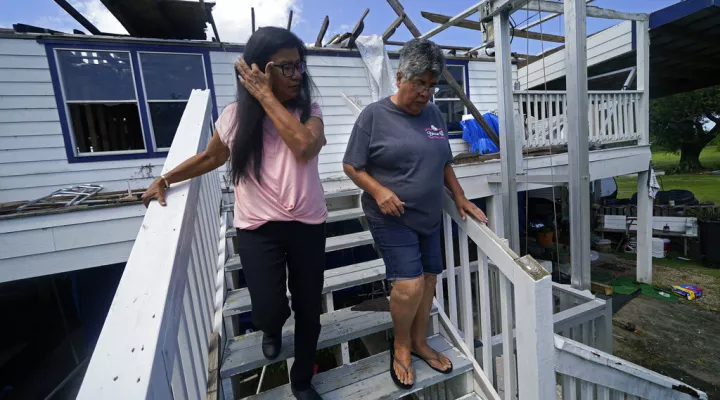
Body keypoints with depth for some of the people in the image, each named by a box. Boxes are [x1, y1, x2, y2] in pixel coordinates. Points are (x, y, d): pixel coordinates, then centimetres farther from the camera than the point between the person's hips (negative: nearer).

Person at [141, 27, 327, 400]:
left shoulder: (308, 110, -3)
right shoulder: (234, 116, 0)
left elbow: (305, 148, -26)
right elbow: (211, 157, 17)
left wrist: (266, 96, -21)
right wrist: (166, 178, 10)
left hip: (307, 225, 1)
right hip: (258, 228, 0)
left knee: (309, 310, 11)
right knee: (268, 312, -6)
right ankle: (272, 328, 39)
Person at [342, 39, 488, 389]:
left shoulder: (433, 114, 10)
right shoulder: (374, 115, -7)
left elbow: (444, 163, 17)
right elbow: (352, 166, -6)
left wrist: (460, 198, 8)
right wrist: (378, 190, -22)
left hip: (429, 217, 6)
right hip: (391, 219, -6)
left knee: (429, 280, 12)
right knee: (409, 285, -11)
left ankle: (419, 342, 37)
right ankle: (401, 345, 22)